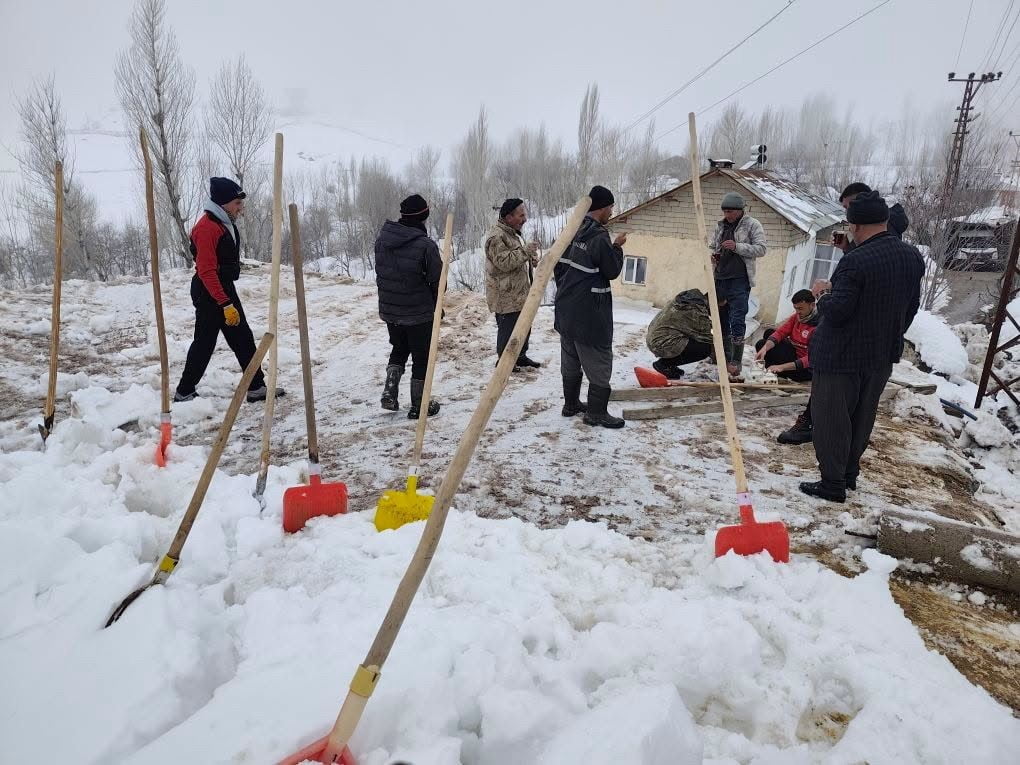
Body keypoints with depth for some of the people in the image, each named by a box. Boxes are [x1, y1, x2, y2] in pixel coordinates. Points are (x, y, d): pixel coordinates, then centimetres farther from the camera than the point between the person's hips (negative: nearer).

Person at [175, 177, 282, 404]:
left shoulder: (226, 224, 11)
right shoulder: (207, 228, -20)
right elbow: (206, 271, -24)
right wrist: (226, 304, -26)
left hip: (226, 289, 10)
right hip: (209, 294, -10)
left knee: (243, 339, 9)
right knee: (205, 343, 0)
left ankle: (256, 387, 14)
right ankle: (184, 392, 14)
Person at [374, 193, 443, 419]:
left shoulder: (382, 238, -2)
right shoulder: (426, 245, -20)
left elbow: (380, 273, 7)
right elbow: (437, 281, -12)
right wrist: (437, 305, 8)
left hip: (388, 310, 5)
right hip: (419, 313, -5)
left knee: (398, 350, 25)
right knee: (421, 358, 9)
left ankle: (390, 393, 14)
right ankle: (419, 406, 17)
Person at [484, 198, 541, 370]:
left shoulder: (513, 232, 15)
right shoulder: (496, 236, -19)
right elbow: (504, 262, -27)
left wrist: (532, 258, 6)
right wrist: (525, 251, -27)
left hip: (520, 294, 10)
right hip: (505, 296, -10)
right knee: (508, 328, 0)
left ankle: (520, 356, 33)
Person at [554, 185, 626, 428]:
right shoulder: (600, 237, -19)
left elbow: (558, 265, 13)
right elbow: (612, 271, -10)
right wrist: (617, 247, 3)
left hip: (566, 308, 9)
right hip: (590, 313, -9)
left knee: (570, 359, 17)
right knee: (599, 362, 2)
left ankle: (571, 404, 29)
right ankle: (596, 412, 8)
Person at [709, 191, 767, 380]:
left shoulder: (752, 225, -1)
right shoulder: (720, 225, 16)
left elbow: (761, 249, -7)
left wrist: (737, 247, -18)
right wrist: (713, 256, 3)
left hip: (740, 280, -6)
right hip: (720, 279, 6)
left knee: (737, 321, -11)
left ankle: (736, 363, -8)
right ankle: (725, 360, 22)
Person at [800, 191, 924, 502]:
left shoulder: (856, 261, -25)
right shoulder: (913, 257, 2)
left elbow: (835, 312, -24)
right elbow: (912, 306, 11)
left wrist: (824, 293, -3)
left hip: (841, 357, -8)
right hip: (883, 355, 8)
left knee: (831, 420, 5)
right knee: (863, 417, 21)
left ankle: (833, 484, 12)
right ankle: (849, 474, 35)